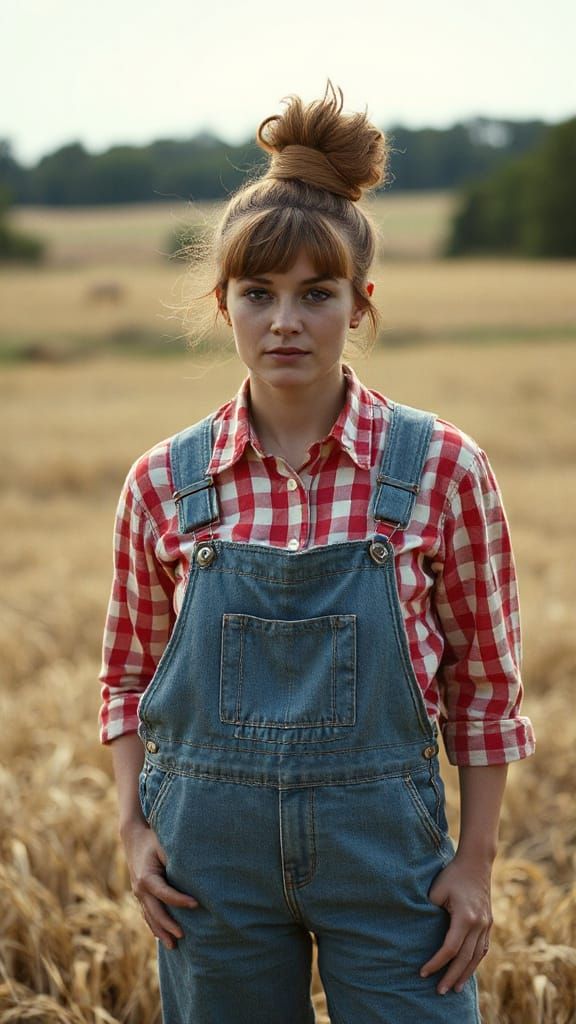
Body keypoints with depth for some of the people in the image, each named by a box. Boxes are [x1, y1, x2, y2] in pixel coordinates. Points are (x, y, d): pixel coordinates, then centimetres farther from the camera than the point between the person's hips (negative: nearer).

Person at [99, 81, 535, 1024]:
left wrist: (474, 864, -2)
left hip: (383, 840, -1)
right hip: (211, 848, 2)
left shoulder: (441, 467, -5)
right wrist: (135, 826, 0)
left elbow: (484, 688, 1)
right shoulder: (165, 482, 0)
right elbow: (130, 675, 11)